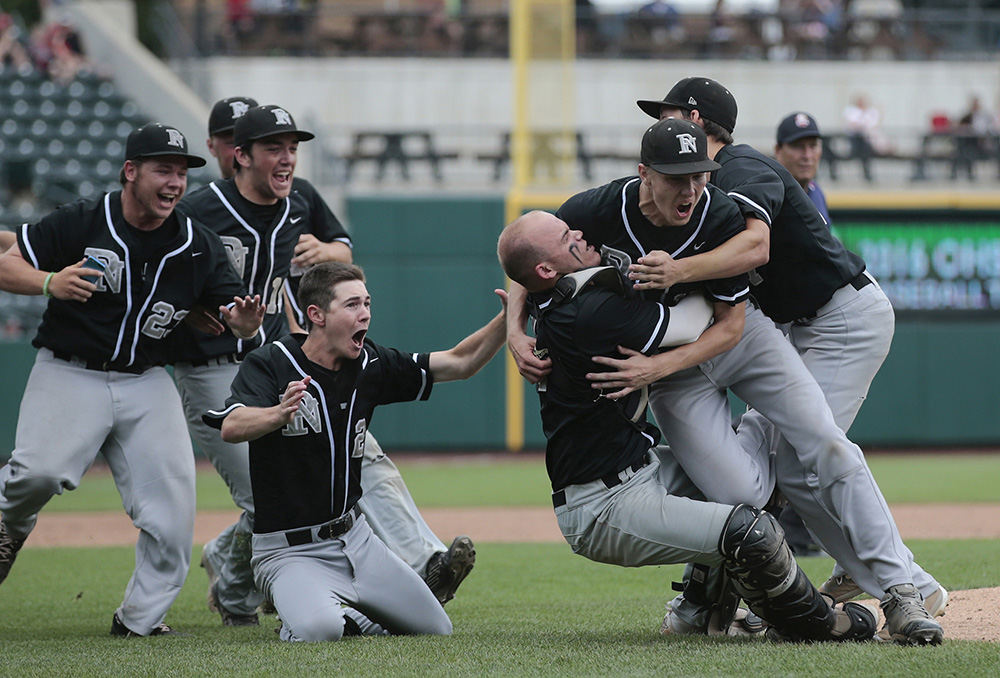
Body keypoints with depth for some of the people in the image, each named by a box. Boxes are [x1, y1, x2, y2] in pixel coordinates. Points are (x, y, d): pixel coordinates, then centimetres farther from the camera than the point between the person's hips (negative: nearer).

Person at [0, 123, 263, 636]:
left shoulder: (198, 246, 2)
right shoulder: (80, 224, -8)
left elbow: (240, 319, 3)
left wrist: (245, 321, -22)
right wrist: (48, 283, -25)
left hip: (148, 384, 4)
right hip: (68, 376, -4)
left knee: (172, 506, -8)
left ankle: (140, 619, 8)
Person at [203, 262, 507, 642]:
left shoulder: (370, 365, 1)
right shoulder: (269, 365, -16)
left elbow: (460, 363, 2)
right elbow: (232, 428, -34)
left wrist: (507, 318, -14)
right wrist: (279, 415, -56)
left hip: (354, 537, 6)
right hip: (289, 551, -6)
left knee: (435, 628, 9)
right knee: (318, 630, -33)